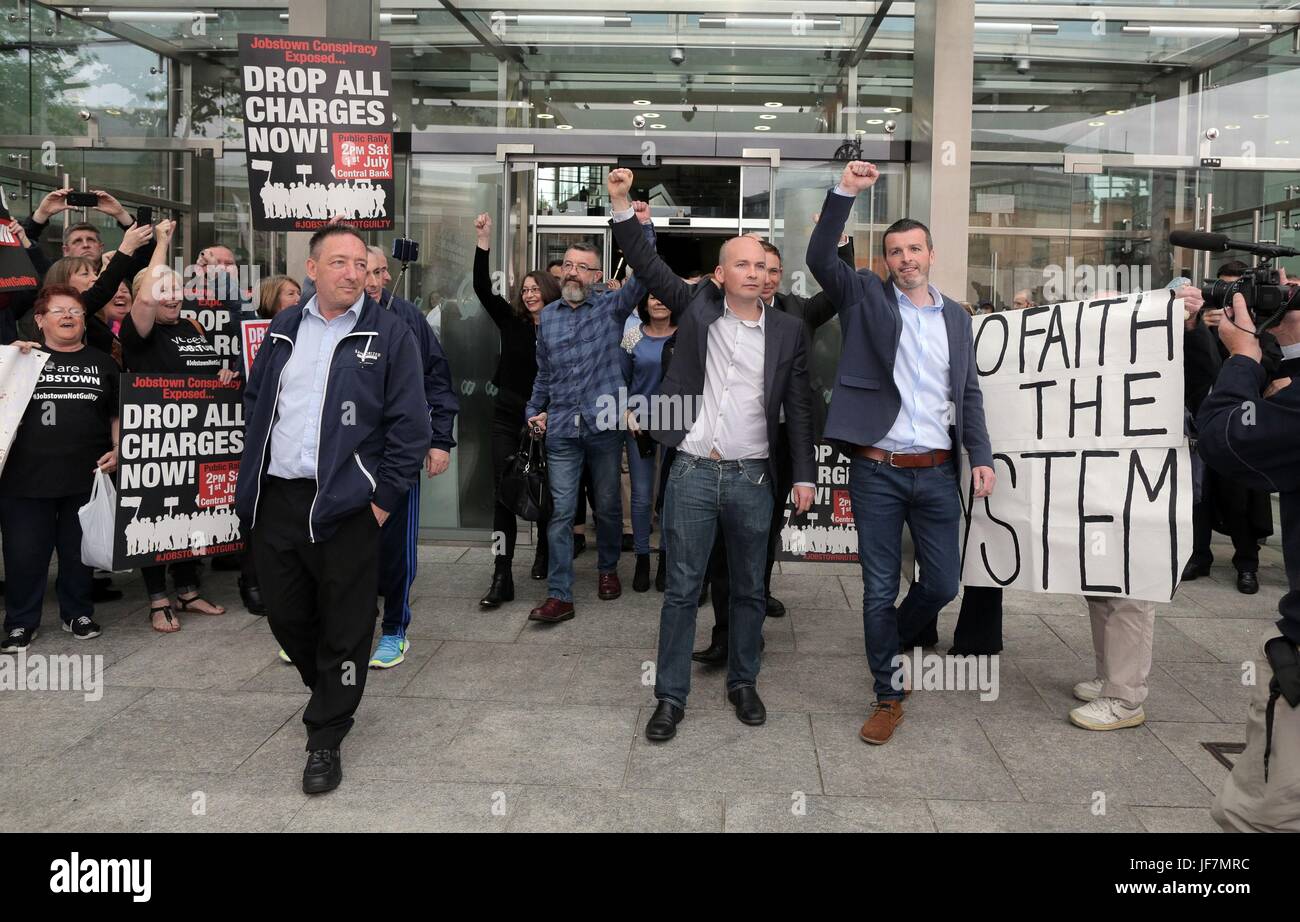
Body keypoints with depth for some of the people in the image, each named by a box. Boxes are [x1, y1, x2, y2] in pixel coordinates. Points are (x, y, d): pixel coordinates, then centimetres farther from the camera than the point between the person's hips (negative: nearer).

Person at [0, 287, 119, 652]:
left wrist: (116, 451, 1)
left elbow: (118, 415, 14)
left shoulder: (102, 363, 11)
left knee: (79, 551, 12)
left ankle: (78, 613, 29)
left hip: (86, 478, 1)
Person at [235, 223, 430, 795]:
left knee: (344, 630, 2)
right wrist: (254, 474, 12)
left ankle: (325, 740, 17)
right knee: (286, 616, 16)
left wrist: (382, 500, -10)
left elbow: (410, 427, -7)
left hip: (343, 506, -5)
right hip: (274, 501, 5)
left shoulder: (389, 334, -4)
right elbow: (255, 400, 20)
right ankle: (329, 691, 42)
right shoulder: (284, 328, 11)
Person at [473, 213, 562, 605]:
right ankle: (502, 578, -4)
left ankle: (544, 554, 35)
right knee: (504, 492, -4)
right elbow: (482, 288, -7)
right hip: (508, 414, 2)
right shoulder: (511, 320, 3)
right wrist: (483, 241, -14)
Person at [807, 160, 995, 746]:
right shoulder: (865, 297, 2)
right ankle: (888, 694, 19)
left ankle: (897, 639, 38)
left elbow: (968, 392, 13)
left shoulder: (956, 317, 12)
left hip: (937, 472, 3)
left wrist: (981, 456, 2)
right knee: (879, 589, 4)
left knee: (943, 583, 7)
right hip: (877, 472, -3)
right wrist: (844, 192, -23)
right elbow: (819, 258, -13)